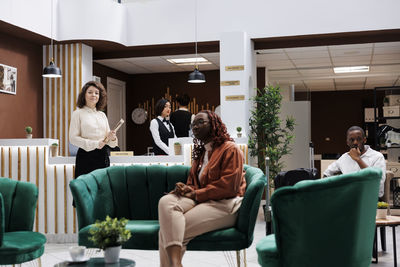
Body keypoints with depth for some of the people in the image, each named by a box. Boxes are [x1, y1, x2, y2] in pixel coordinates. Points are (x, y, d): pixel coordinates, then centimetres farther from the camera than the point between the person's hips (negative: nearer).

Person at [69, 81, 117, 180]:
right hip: (86, 156, -4)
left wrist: (111, 137, -7)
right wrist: (94, 144, -16)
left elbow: (111, 144, 17)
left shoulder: (102, 115, 15)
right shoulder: (78, 113, 1)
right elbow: (73, 138, -8)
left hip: (103, 157, 5)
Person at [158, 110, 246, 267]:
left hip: (224, 205, -7)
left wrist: (196, 194, -12)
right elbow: (193, 183, 30)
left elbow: (228, 186, -11)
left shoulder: (230, 149, 0)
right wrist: (185, 189, 4)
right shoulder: (200, 152, 26)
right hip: (200, 201, 7)